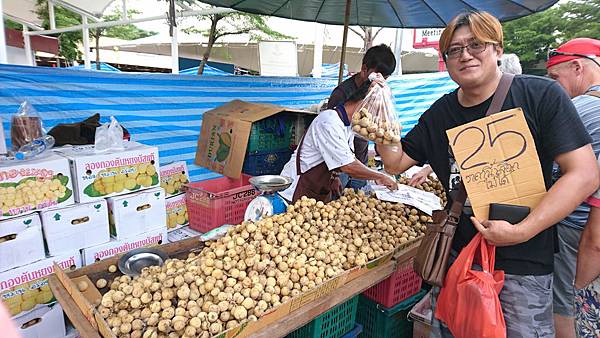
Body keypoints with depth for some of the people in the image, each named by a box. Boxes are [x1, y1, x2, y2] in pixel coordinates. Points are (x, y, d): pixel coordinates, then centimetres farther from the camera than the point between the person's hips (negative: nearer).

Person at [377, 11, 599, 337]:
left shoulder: (542, 95, -10)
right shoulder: (440, 113, 4)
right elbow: (395, 163, 7)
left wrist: (520, 232, -20)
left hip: (523, 264, -4)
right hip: (455, 253, 5)